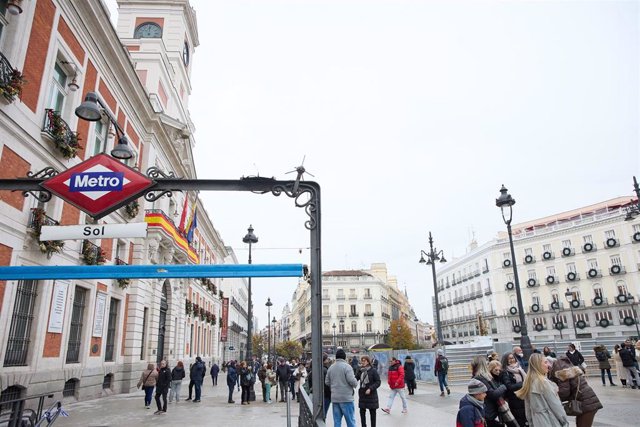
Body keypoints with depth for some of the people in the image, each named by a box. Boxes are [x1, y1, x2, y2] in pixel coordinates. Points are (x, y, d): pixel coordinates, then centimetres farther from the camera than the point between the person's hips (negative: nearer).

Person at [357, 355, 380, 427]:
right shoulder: (360, 371, 4)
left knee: (372, 413, 8)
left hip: (371, 395, -4)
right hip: (362, 395, 4)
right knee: (362, 412, 8)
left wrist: (370, 389, -21)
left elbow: (378, 382, -12)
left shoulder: (373, 371, -10)